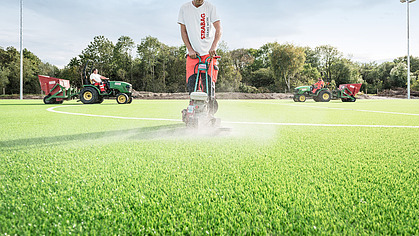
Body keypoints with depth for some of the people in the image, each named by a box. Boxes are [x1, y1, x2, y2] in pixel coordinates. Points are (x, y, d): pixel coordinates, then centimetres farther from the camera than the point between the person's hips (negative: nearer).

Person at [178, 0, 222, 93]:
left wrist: (214, 46, -24)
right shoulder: (184, 8, 5)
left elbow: (219, 30, -8)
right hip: (193, 53, 2)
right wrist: (190, 50, -4)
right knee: (191, 82, -8)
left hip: (209, 52, -1)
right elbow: (183, 31, 6)